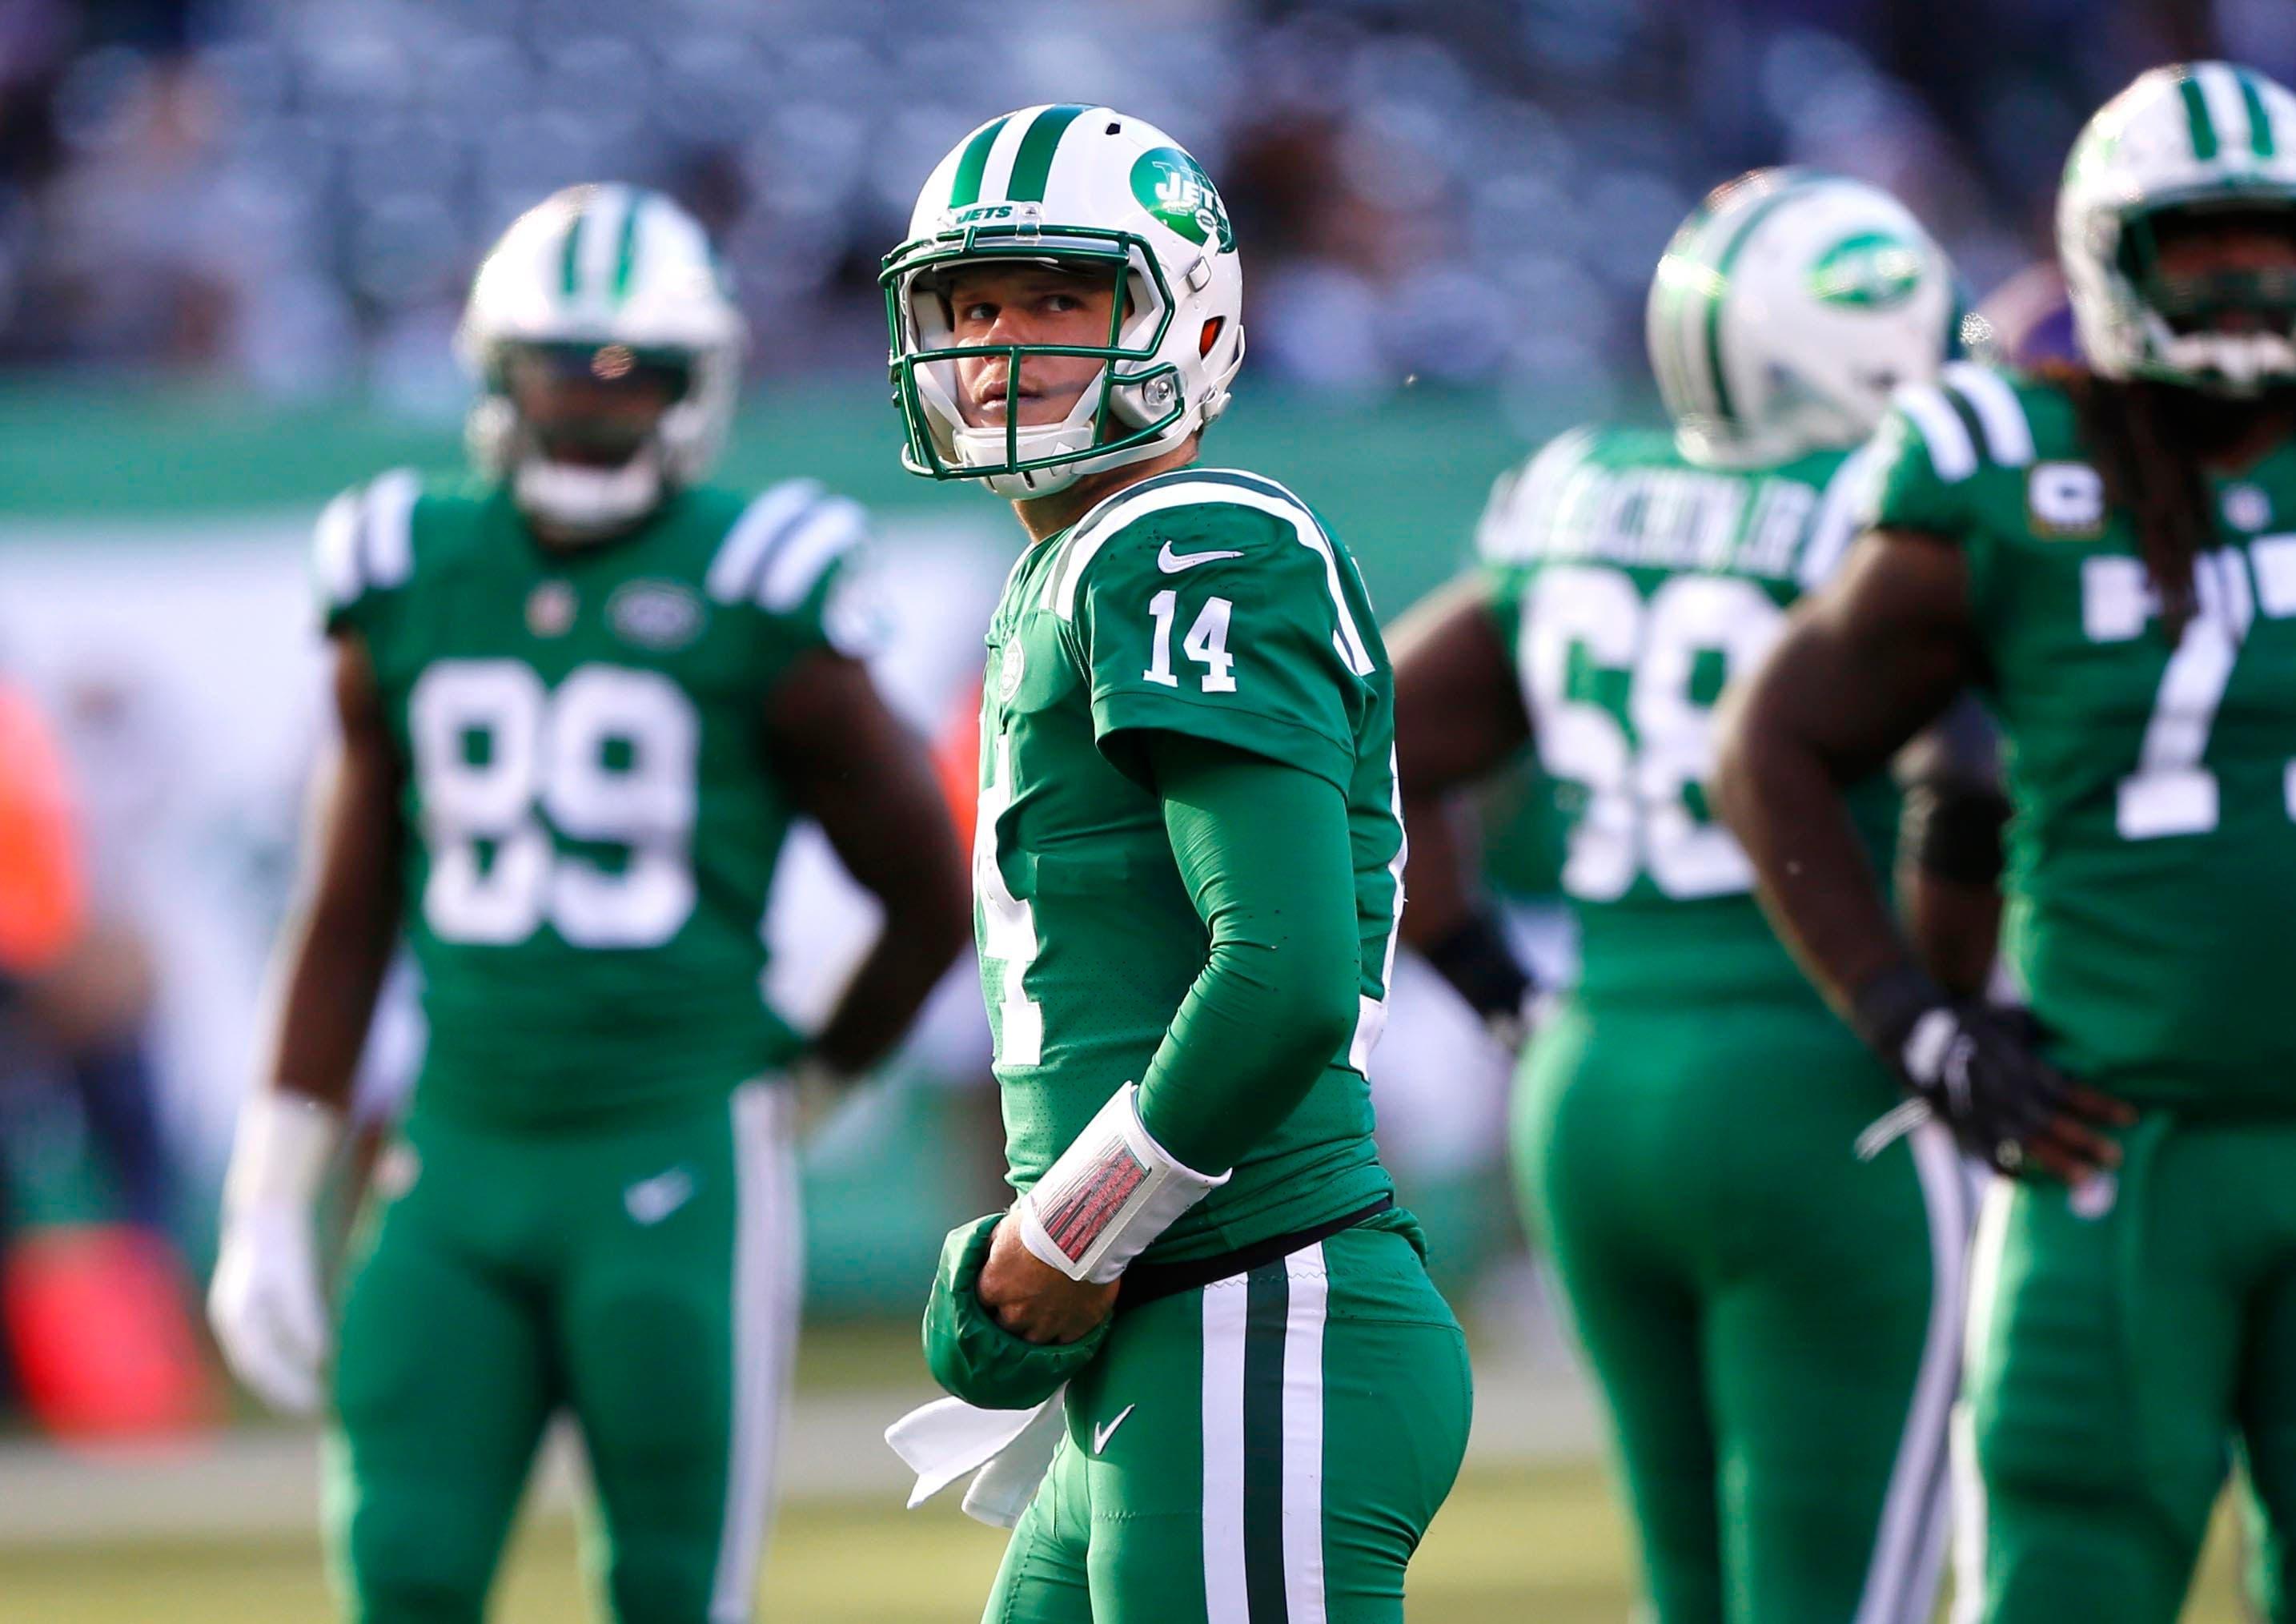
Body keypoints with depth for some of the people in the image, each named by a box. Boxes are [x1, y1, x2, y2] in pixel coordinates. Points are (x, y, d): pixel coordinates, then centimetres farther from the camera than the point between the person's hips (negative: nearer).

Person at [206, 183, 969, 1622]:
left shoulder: (754, 605, -5)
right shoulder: (411, 590, 7)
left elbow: (932, 898, 5)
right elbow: (346, 920, 13)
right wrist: (267, 1209, 10)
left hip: (678, 1176, -4)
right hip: (461, 1166, 4)